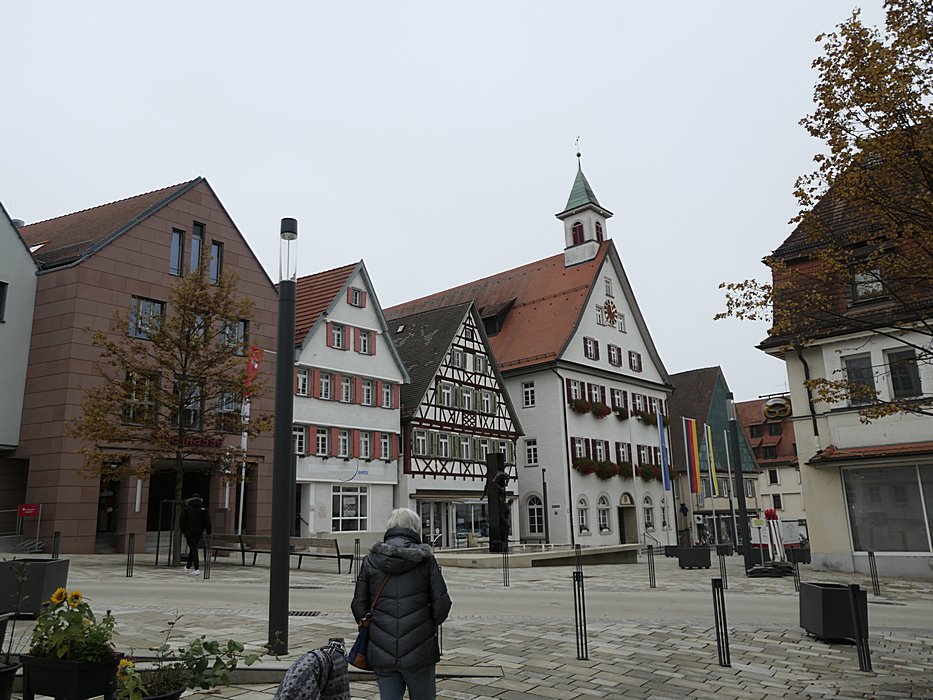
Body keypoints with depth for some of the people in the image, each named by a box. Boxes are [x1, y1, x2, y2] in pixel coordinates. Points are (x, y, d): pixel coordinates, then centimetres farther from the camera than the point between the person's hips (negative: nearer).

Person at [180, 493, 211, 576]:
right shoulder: (204, 509, 1)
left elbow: (183, 521, -2)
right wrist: (208, 533, 1)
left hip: (189, 532, -3)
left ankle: (197, 569, -15)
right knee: (193, 549, 19)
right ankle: (188, 567, 32)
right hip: (199, 533, 3)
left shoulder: (186, 509, -2)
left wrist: (183, 532, 7)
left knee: (193, 549, -5)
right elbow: (207, 522, -2)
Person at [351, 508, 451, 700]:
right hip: (419, 651, -2)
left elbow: (358, 605, 3)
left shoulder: (370, 560, 1)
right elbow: (441, 603, -5)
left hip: (382, 653, 2)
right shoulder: (425, 558, -5)